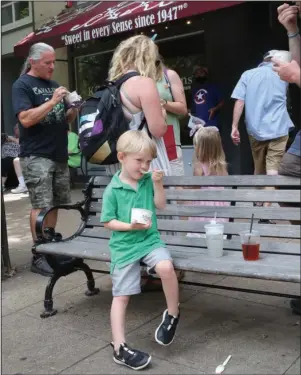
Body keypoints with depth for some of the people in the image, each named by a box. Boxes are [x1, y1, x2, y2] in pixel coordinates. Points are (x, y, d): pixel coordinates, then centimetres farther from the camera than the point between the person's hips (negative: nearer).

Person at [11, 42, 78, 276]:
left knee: (56, 204, 10)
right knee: (41, 206, -8)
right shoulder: (22, 85, -4)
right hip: (36, 156, -7)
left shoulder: (54, 85, 16)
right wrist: (53, 101, -19)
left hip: (59, 155, 7)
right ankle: (38, 255, -1)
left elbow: (64, 120, 20)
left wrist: (73, 110, -1)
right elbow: (26, 119, -17)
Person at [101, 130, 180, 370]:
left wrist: (158, 184, -8)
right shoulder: (113, 190, -6)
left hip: (150, 240, 2)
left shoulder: (148, 180, 4)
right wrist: (130, 226, -18)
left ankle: (173, 314, -4)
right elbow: (108, 222, -3)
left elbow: (160, 206, 6)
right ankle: (120, 348, 9)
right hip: (124, 245, -2)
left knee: (166, 267, -29)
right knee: (121, 296, -1)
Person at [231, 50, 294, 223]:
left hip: (255, 131, 2)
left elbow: (239, 102, -4)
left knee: (259, 171, 16)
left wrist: (235, 127, -4)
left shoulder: (248, 75, 6)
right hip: (278, 130, -2)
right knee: (272, 171, -6)